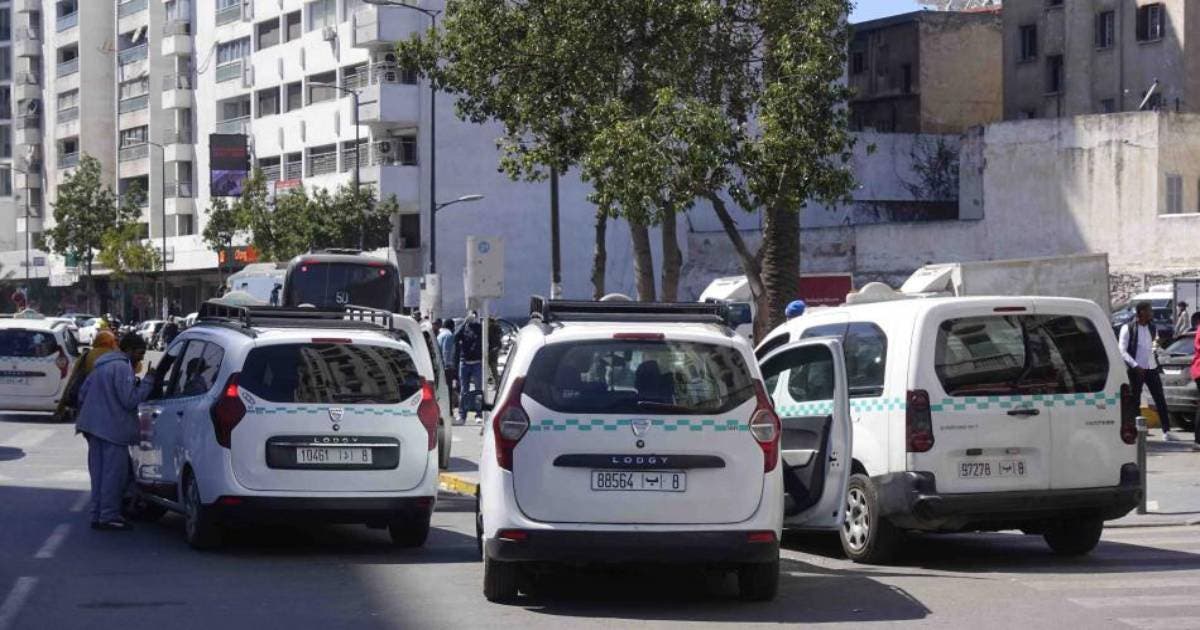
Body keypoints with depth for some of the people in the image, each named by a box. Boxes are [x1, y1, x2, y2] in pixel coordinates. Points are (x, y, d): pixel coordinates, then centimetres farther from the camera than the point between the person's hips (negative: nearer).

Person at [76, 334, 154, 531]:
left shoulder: (102, 366, 18)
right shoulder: (122, 368, -14)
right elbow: (130, 400, -19)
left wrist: (88, 415, 27)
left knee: (99, 472, 14)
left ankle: (97, 515, 18)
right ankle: (109, 516, -2)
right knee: (114, 472, -4)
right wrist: (147, 382, -12)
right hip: (113, 429, -10)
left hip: (94, 426, 10)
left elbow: (82, 394, 21)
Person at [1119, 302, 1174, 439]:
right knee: (1134, 401, 0)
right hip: (1135, 370, -6)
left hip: (1151, 368, 6)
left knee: (1160, 399, 1)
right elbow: (1122, 351, -12)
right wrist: (1135, 366, -19)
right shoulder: (1128, 328, -9)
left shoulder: (1151, 327, 10)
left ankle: (1166, 431, 2)